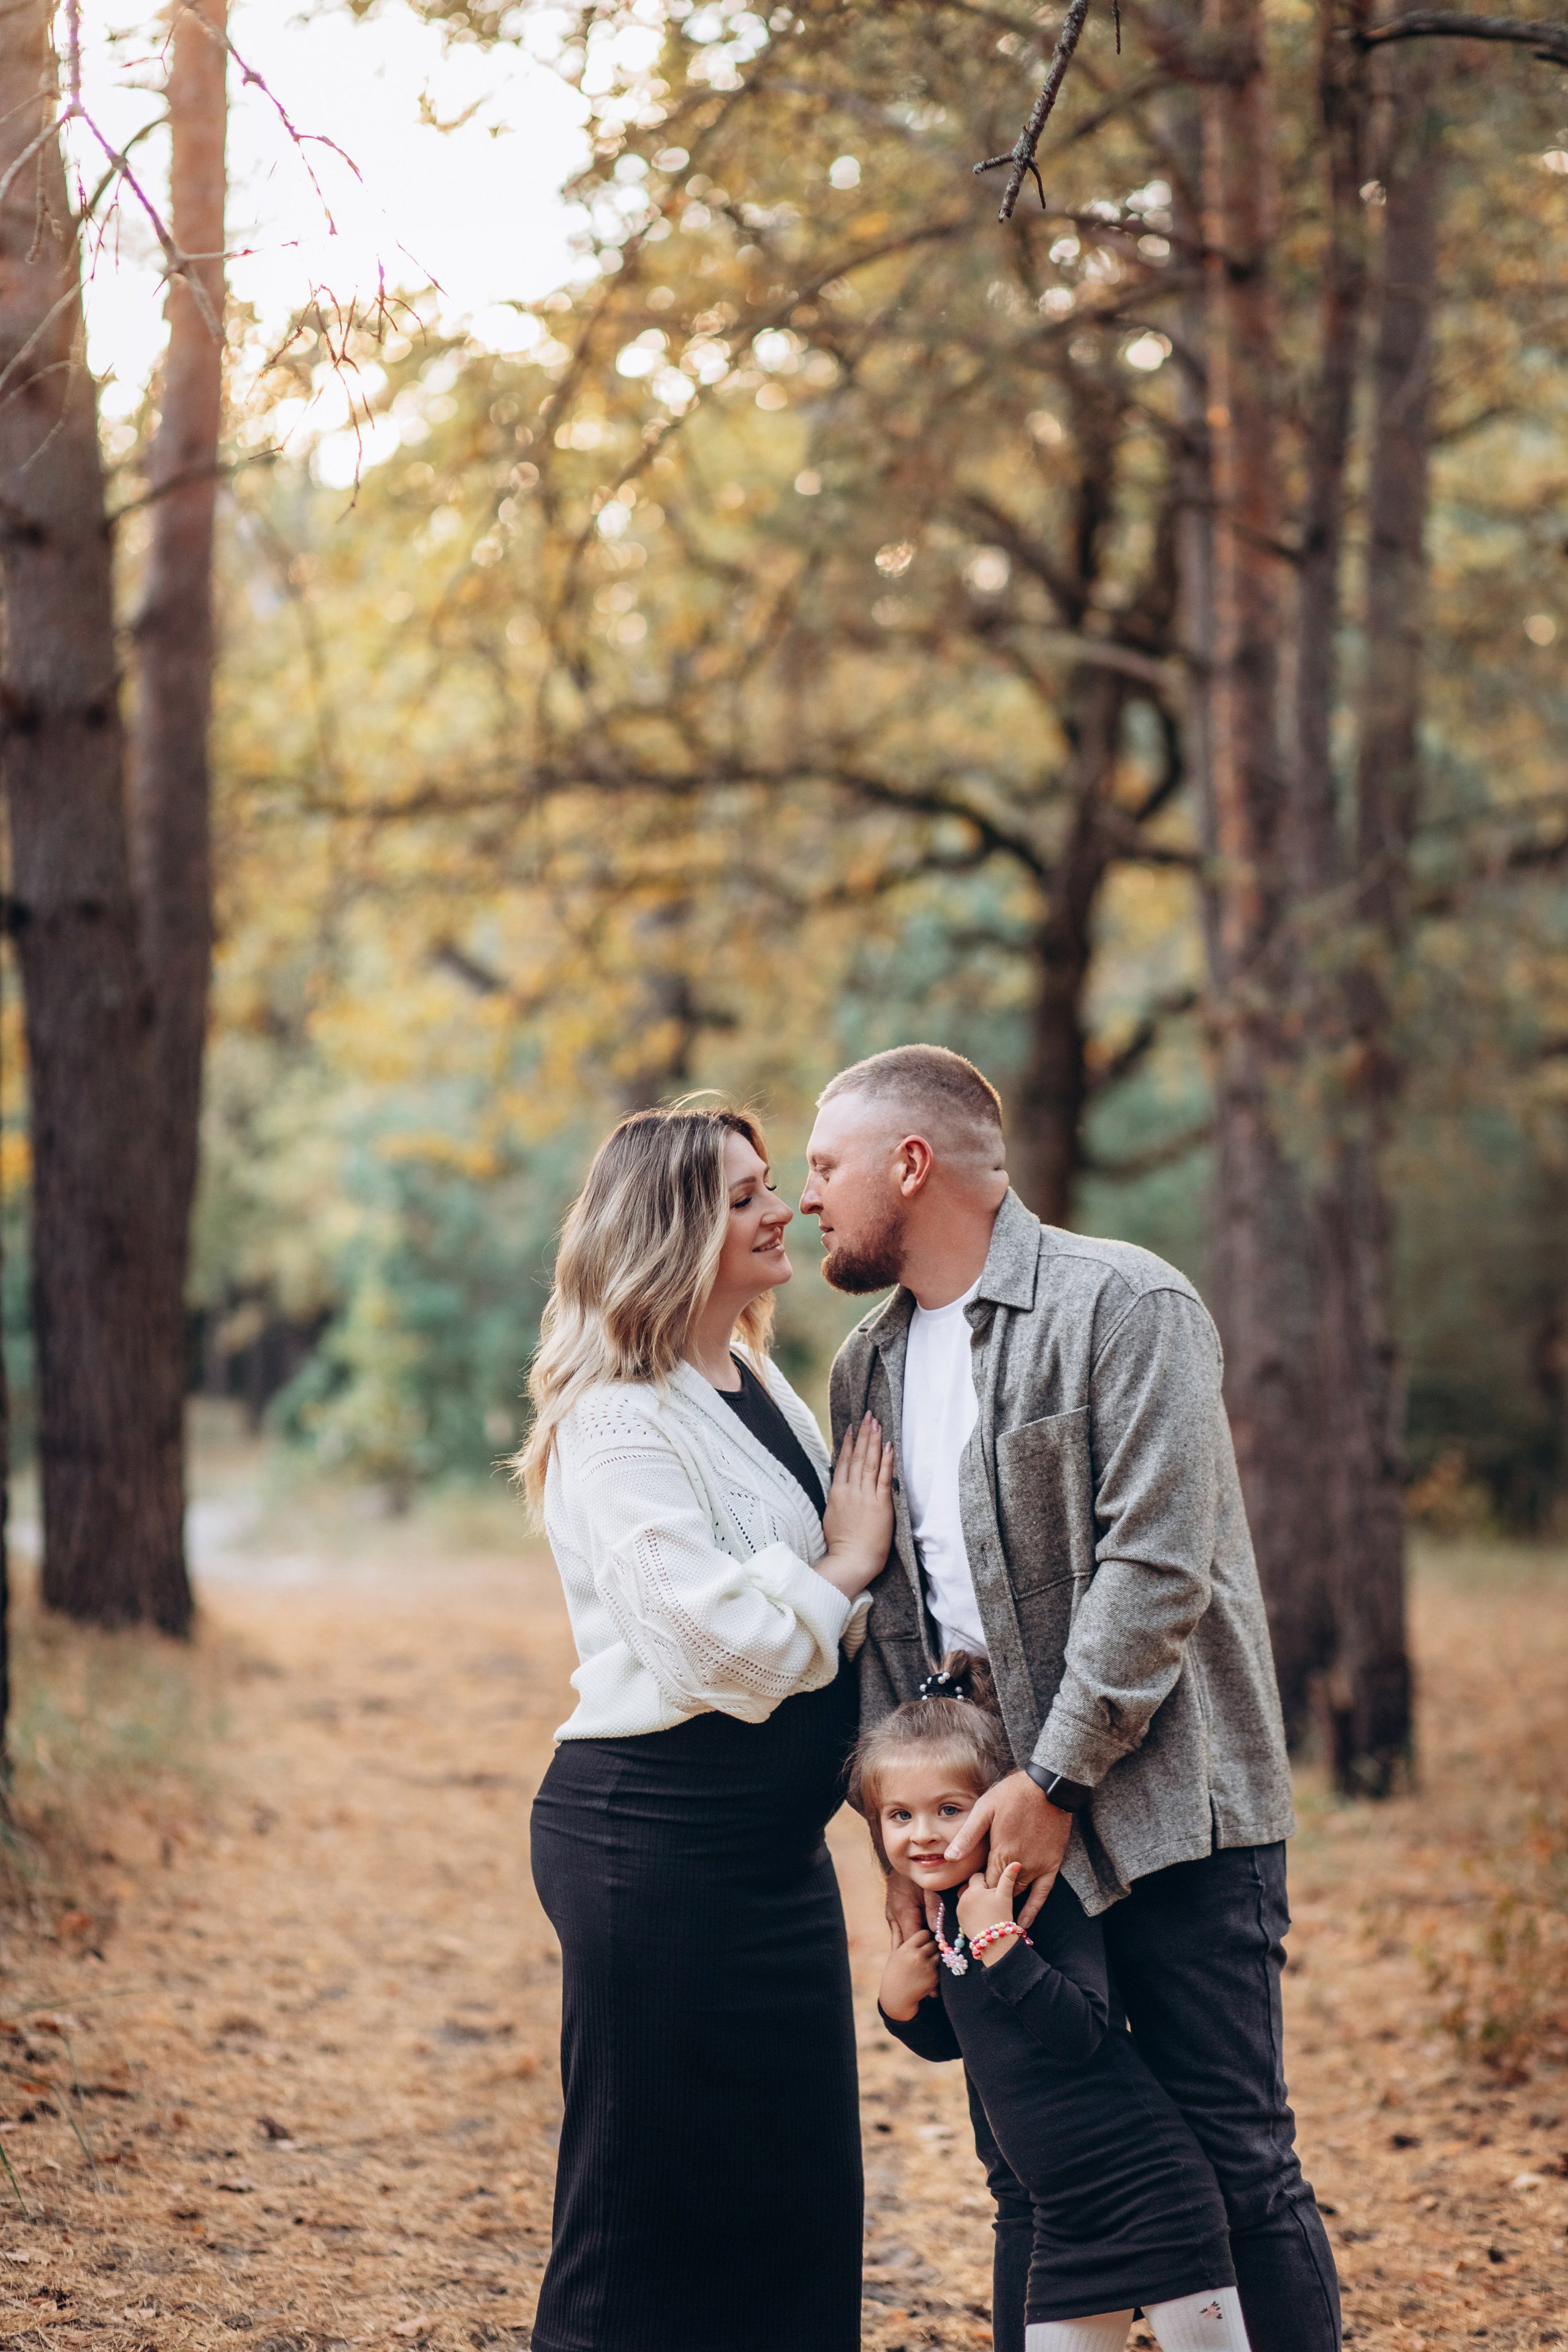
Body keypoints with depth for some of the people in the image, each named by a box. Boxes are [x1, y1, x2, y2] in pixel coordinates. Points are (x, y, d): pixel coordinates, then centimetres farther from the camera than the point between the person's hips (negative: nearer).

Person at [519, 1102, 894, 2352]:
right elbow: (713, 1643, -23)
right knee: (654, 2215, 0)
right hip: (658, 1838, -9)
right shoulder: (619, 1424, -15)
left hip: (773, 1839, 9)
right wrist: (844, 1569, -9)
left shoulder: (764, 1387, 13)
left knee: (799, 2195, 13)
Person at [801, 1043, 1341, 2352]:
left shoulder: (1125, 1308, -9)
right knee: (1032, 2180, 10)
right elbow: (879, 1615, 14)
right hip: (992, 1823, 6)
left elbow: (1154, 1569, -16)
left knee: (1233, 2166, -2)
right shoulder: (869, 1366, 13)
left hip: (1164, 1811, -6)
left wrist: (1056, 1782, -17)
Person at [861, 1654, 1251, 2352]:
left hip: (1153, 2194, -8)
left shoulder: (1047, 1900, -15)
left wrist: (999, 1940, -30)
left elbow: (1080, 2033, -26)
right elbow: (954, 2044, 23)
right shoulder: (943, 1919, 8)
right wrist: (901, 2002, 3)